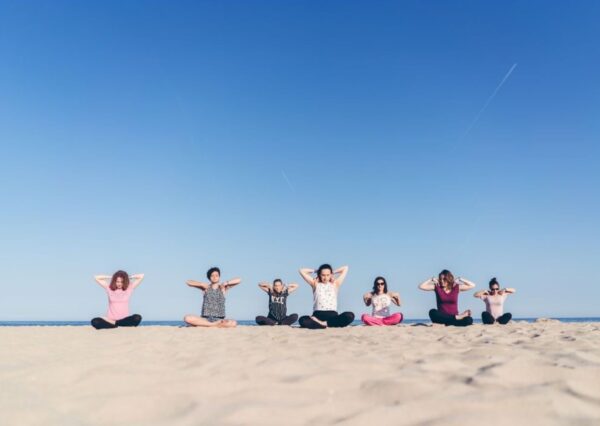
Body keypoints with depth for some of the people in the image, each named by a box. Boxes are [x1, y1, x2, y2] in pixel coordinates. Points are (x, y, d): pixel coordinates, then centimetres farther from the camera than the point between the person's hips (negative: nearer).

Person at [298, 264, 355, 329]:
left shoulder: (335, 284, 17)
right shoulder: (315, 284, 15)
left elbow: (345, 268, 20)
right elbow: (302, 271, 14)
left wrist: (333, 272, 25)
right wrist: (315, 271, 22)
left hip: (332, 315, 2)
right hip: (318, 315, -1)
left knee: (350, 316, -31)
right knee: (302, 320, -33)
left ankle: (323, 323, -25)